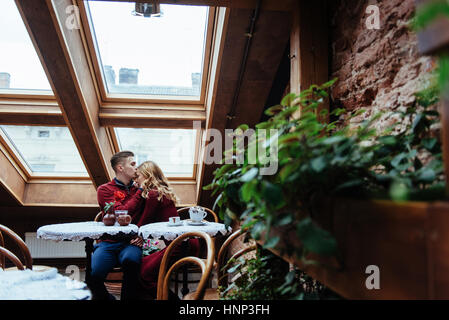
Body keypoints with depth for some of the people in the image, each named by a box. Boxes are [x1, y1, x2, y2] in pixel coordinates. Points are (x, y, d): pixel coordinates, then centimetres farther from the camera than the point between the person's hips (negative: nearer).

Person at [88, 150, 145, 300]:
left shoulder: (139, 189, 18)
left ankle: (128, 298, -12)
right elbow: (121, 213, -8)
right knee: (92, 276, -24)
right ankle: (105, 297, 10)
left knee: (130, 261, -35)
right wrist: (140, 191, -3)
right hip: (109, 243, 0)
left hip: (131, 243, 1)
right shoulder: (105, 190, 8)